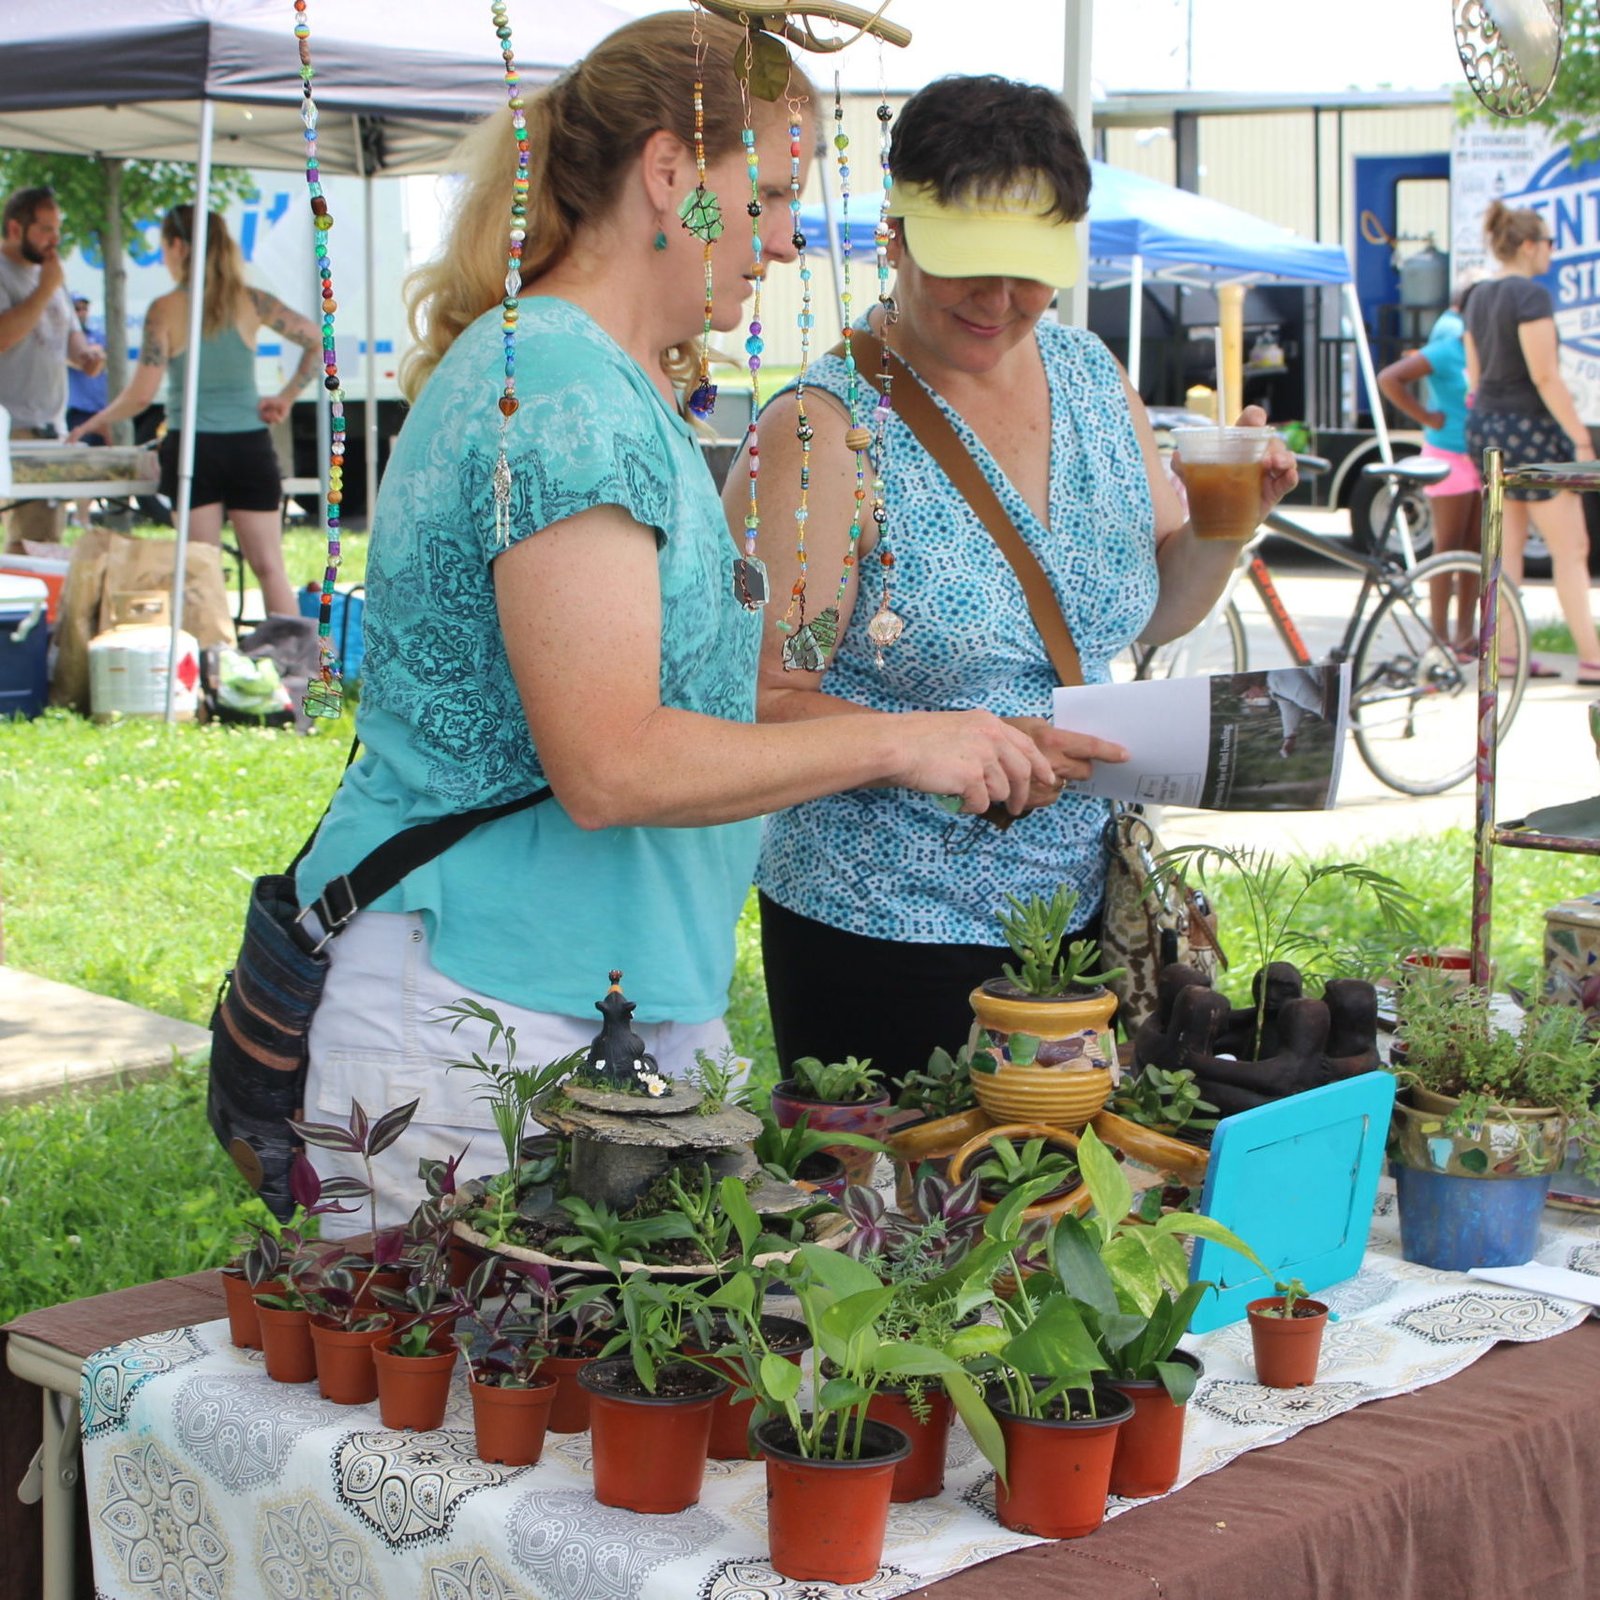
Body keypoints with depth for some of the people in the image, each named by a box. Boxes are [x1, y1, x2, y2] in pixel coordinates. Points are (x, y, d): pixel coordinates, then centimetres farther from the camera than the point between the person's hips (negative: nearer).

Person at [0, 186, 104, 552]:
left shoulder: (49, 273, 18)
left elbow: (70, 334, 28)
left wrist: (84, 353, 5)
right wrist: (46, 289, -15)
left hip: (50, 427, 9)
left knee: (51, 534, 9)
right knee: (30, 540, -15)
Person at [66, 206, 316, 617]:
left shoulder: (166, 309, -6)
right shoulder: (251, 302, 2)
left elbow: (141, 395, -8)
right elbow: (318, 341, 3)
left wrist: (95, 422, 8)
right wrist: (286, 397, 9)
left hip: (192, 448, -2)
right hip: (250, 446, 3)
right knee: (269, 566, 5)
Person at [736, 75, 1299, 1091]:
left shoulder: (1092, 376, 6)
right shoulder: (826, 434, -15)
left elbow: (1157, 611, 17)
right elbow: (761, 705, -17)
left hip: (1078, 902, 6)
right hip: (883, 927, -6)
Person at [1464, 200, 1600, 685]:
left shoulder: (1479, 297, 11)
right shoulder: (1532, 294, -15)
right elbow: (1544, 376, -19)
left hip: (1485, 426, 9)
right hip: (1529, 428, -9)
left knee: (1508, 545, 12)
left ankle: (1505, 652, 12)